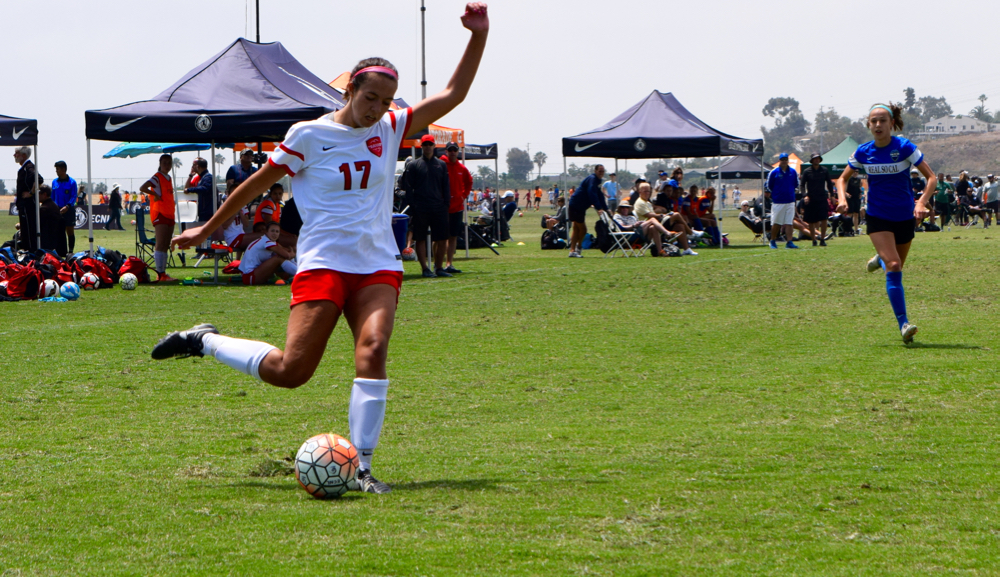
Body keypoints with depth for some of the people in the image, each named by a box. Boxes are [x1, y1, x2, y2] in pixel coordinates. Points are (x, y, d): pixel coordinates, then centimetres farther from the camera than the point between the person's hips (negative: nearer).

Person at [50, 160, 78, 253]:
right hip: (57, 210, 4)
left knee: (70, 231, 1)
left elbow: (74, 197, -11)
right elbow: (53, 197, 15)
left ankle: (71, 251, 6)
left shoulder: (71, 182, -5)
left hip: (68, 210, -4)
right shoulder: (54, 182, 9)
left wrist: (67, 206, -25)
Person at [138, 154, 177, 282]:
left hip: (169, 214, 9)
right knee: (160, 244, -14)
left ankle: (163, 273, 11)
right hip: (159, 214, -9)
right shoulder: (157, 177, -8)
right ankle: (160, 274, -17)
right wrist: (155, 195, -16)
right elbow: (142, 188, -22)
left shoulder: (168, 178, 17)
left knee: (166, 246, 9)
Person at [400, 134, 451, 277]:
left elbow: (446, 186, 15)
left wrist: (446, 204, 3)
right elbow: (408, 187, 1)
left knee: (442, 239, 1)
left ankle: (439, 267, 10)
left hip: (439, 207, 3)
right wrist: (413, 205, -8)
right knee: (421, 239, -2)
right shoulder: (413, 165, 4)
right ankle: (425, 269, 2)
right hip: (420, 209, -3)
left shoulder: (441, 165, 14)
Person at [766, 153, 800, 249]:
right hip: (777, 202, -3)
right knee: (776, 223, 2)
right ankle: (773, 241, 17)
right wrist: (777, 193, 7)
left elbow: (796, 185, 16)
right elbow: (769, 186, 4)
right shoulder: (774, 172, -3)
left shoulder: (792, 172, 7)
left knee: (789, 223, -1)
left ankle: (789, 242, -2)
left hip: (790, 201, 3)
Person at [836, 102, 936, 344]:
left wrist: (921, 202, -25)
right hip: (877, 217, 0)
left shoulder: (905, 148, -11)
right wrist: (842, 199, -11)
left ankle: (880, 259, 51)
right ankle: (903, 324, -16)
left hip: (905, 217, 1)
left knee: (895, 266, 13)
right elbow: (843, 178, 10)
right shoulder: (863, 152, -4)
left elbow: (931, 177, -9)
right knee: (894, 267, -18)